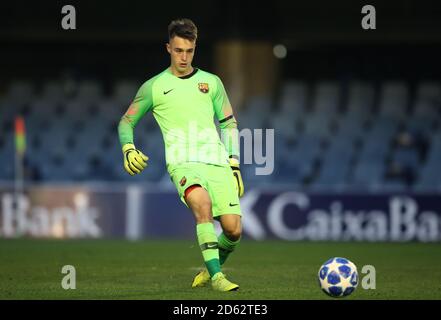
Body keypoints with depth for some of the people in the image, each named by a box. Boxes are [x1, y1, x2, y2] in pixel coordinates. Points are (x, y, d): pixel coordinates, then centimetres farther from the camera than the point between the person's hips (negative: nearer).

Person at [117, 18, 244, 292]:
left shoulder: (211, 82, 17)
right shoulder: (154, 87, 11)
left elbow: (229, 124, 21)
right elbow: (126, 122, 20)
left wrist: (234, 165, 13)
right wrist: (128, 149, 0)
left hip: (217, 162, 3)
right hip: (183, 163, -3)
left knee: (234, 230, -9)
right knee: (202, 202, -36)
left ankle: (213, 267, 24)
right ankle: (216, 276, -33)